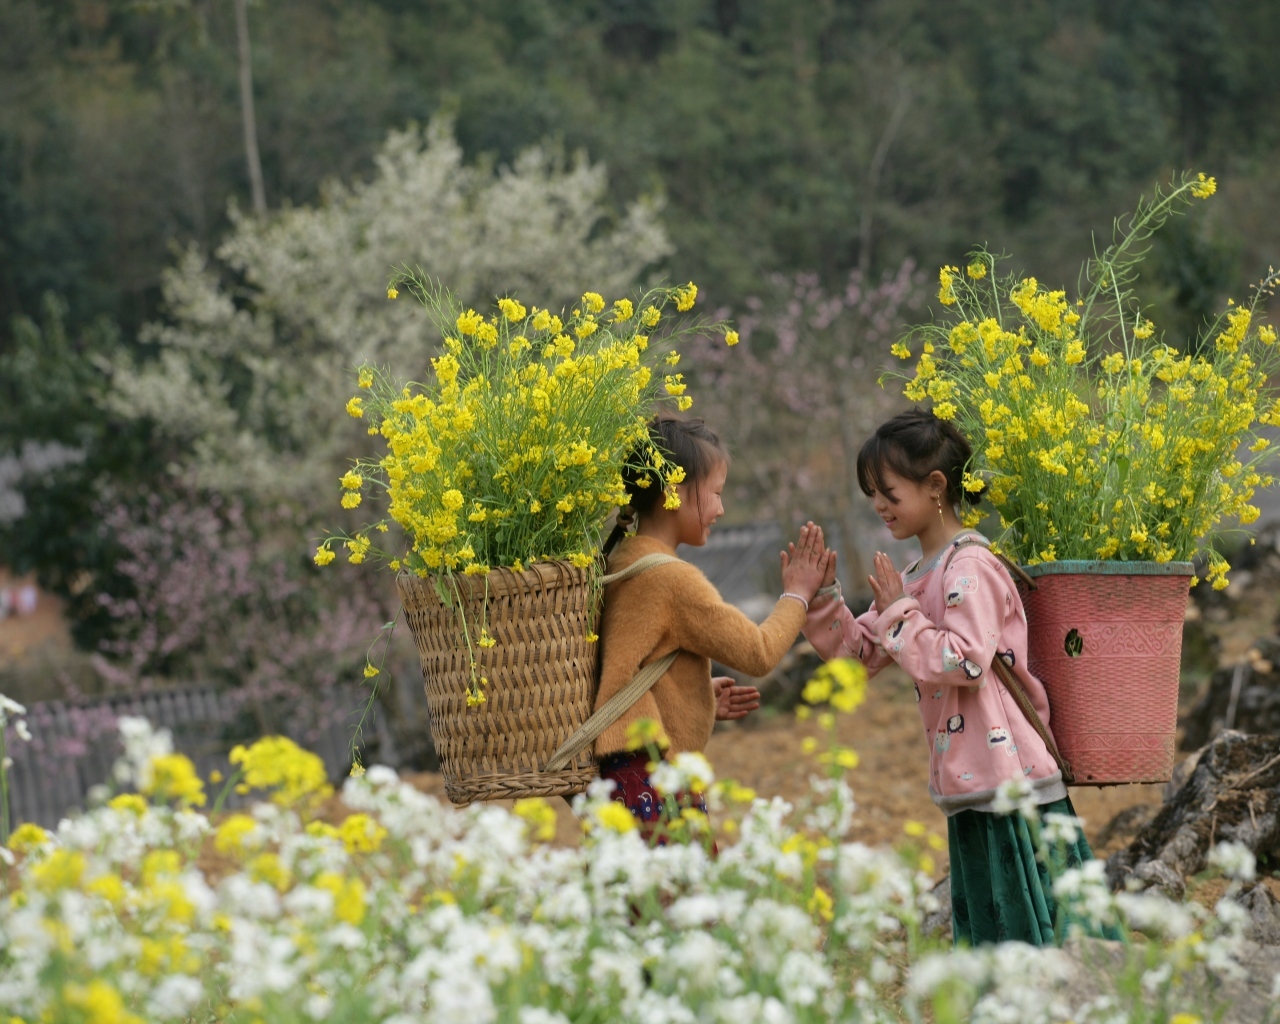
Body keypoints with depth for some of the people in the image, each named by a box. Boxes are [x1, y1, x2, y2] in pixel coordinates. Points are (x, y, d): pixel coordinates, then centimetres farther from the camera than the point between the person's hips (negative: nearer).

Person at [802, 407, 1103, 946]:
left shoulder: (970, 569, -13)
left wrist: (899, 615, -14)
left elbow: (967, 662, -24)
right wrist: (821, 593, 5)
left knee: (1026, 934, -6)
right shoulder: (917, 578, 16)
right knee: (985, 937, 11)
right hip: (971, 790, 9)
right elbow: (856, 651, 19)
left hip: (1010, 780, -9)